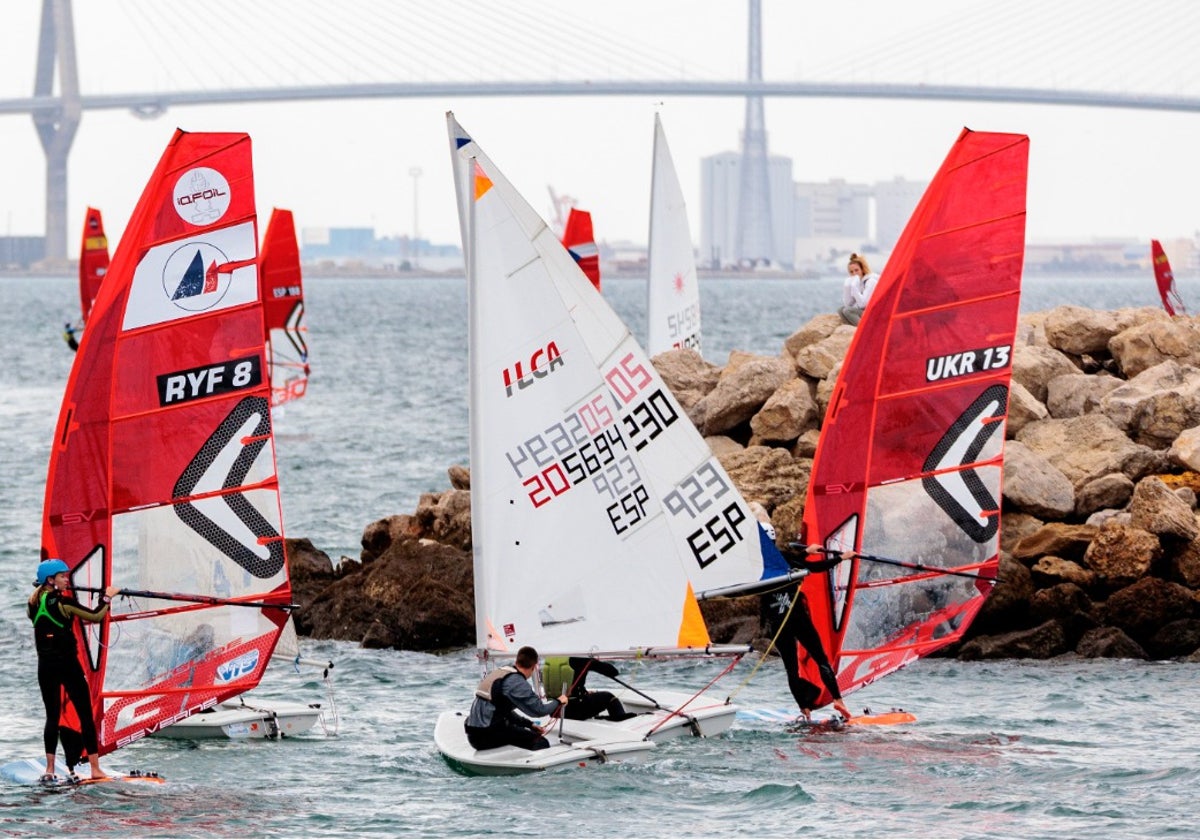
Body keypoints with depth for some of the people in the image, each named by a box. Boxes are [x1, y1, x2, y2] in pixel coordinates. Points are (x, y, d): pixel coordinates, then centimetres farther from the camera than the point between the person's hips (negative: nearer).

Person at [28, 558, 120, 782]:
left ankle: (49, 770, 5)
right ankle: (95, 769, -4)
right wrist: (108, 597, -1)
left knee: (52, 716, 11)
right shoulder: (62, 601, -12)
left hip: (45, 666, 6)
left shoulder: (35, 602, 6)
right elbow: (95, 616, -14)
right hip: (67, 663, -6)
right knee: (86, 715, -1)